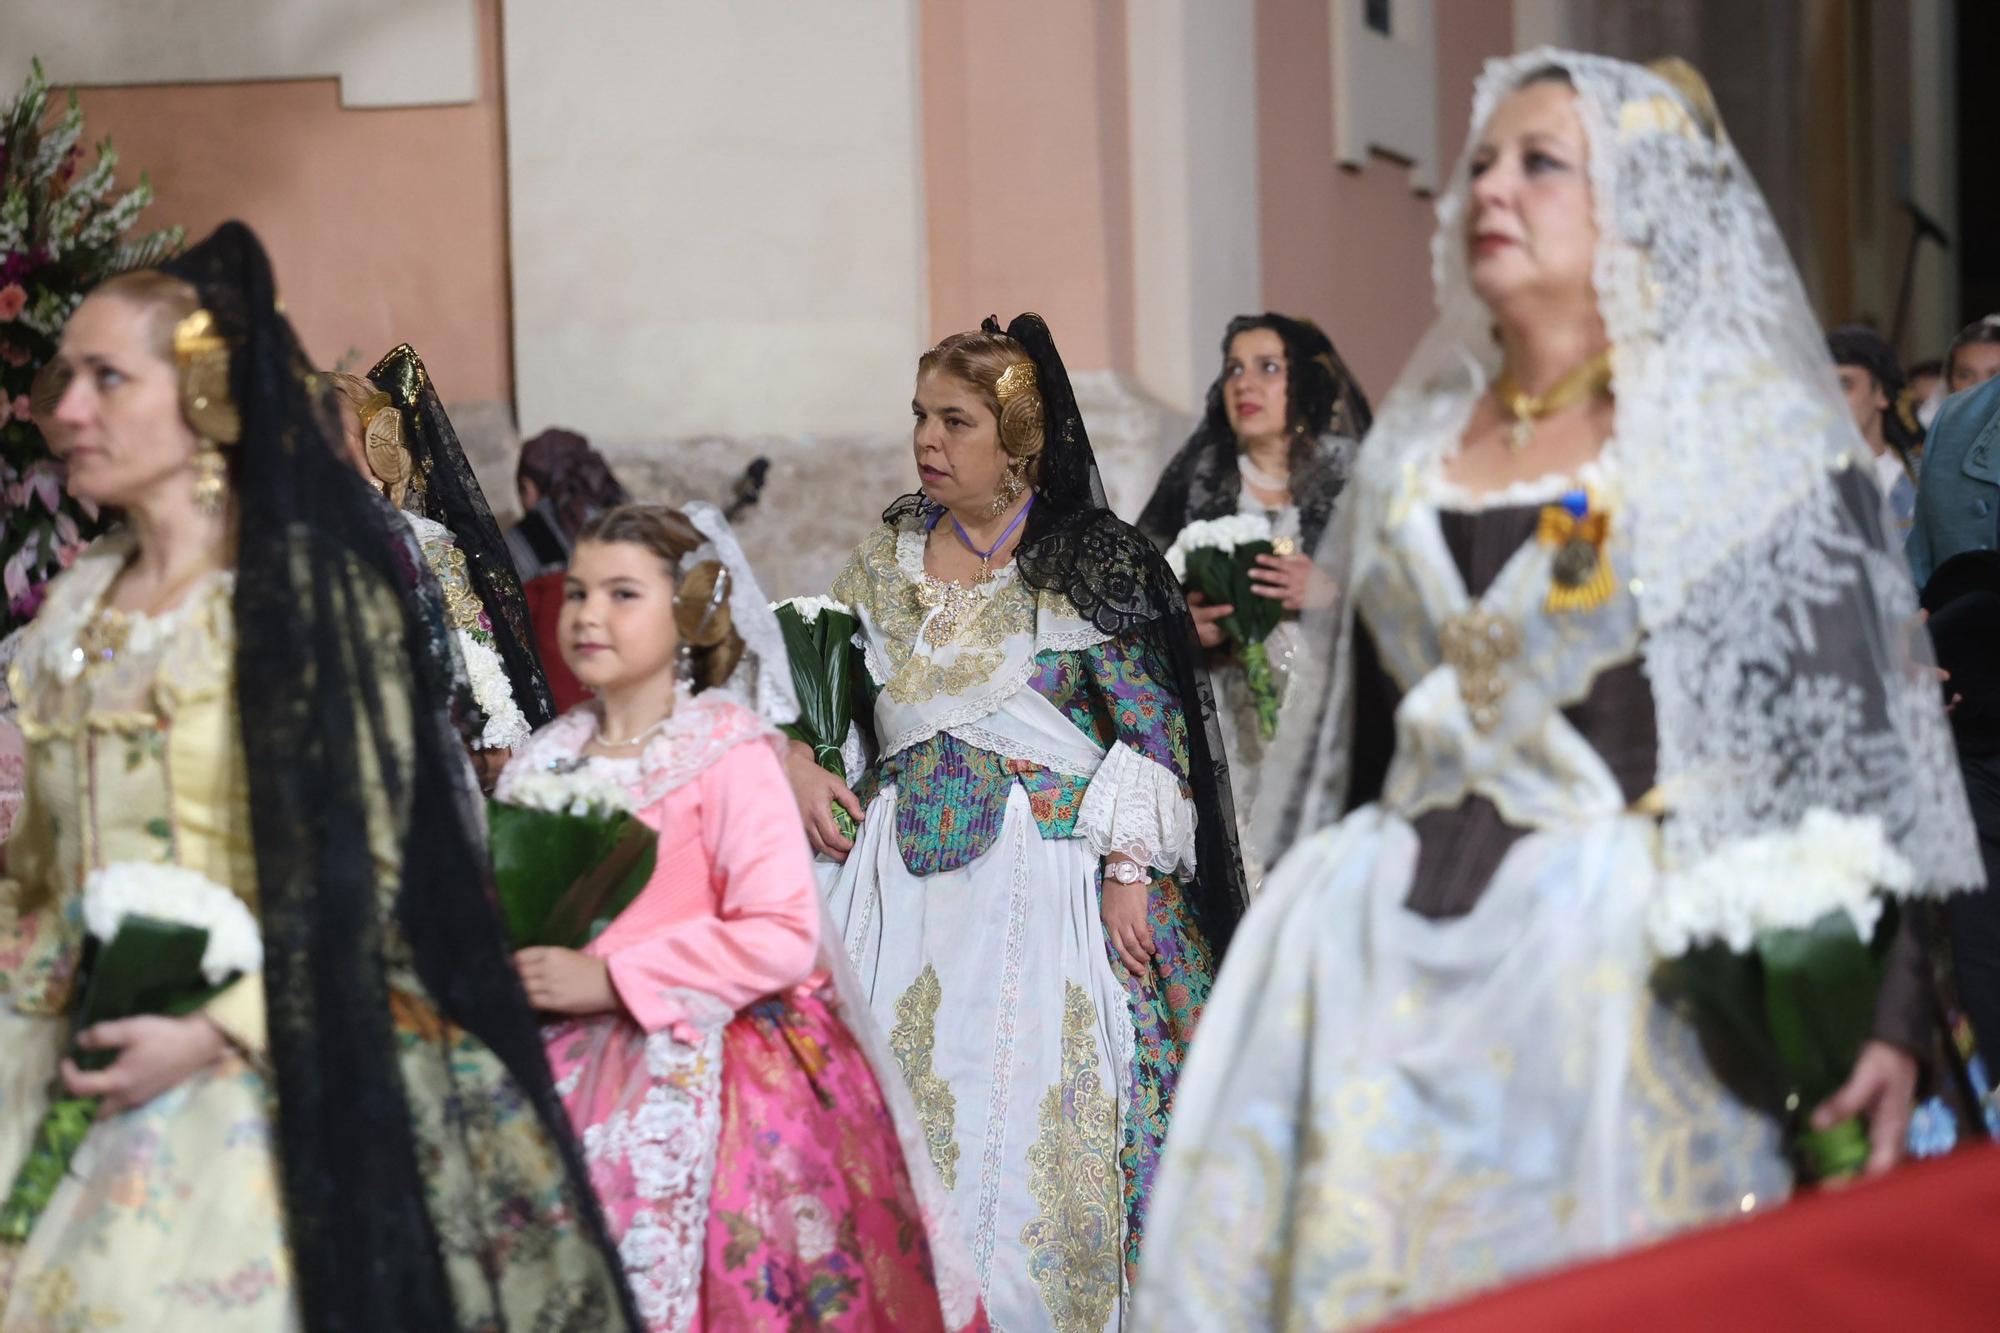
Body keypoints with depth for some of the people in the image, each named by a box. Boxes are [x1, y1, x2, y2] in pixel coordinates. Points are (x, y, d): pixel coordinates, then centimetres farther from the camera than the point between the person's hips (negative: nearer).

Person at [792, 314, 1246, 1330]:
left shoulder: (1088, 563, -3)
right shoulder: (888, 557, 11)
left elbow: (1154, 727, -5)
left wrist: (1128, 870, -12)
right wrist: (798, 763, 1)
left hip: (1046, 875, -4)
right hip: (903, 872, 4)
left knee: (1032, 1111, -5)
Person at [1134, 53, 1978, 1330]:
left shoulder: (1755, 435, -3)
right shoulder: (1412, 449, 14)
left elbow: (1858, 740, -8)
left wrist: (1886, 1014, -16)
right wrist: (1302, 968, 15)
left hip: (1630, 959, -5)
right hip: (1394, 961, 5)